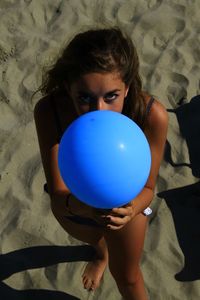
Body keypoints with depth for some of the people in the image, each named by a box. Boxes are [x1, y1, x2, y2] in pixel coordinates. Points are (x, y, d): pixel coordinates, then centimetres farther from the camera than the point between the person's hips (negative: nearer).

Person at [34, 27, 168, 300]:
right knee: (91, 236, 37)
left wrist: (132, 208, -49)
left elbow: (147, 187, -26)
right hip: (71, 203, 2)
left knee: (127, 277, 24)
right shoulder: (49, 111, -37)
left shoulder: (151, 114, -38)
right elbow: (58, 195, -34)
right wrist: (82, 205, -57)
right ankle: (102, 254, 76)